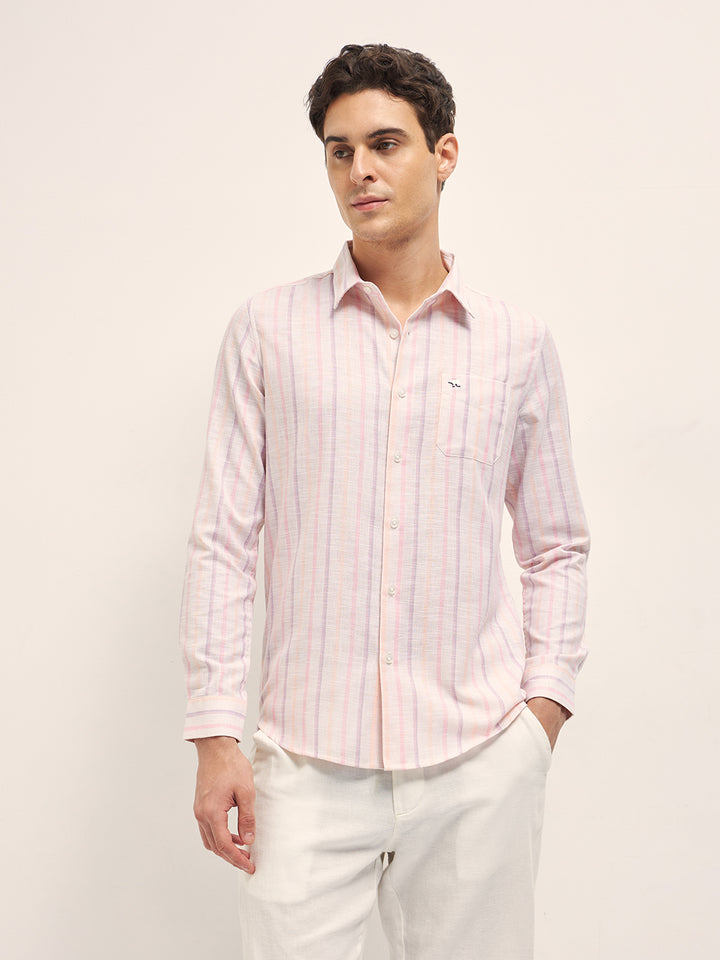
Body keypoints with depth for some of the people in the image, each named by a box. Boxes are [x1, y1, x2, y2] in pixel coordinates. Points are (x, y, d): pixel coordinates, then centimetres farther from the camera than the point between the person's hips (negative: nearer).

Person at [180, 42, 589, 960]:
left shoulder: (518, 343, 6)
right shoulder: (268, 328, 3)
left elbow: (555, 546, 13)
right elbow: (222, 540, 2)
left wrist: (544, 703, 2)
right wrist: (216, 736, -3)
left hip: (481, 760, 1)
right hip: (309, 763, -1)